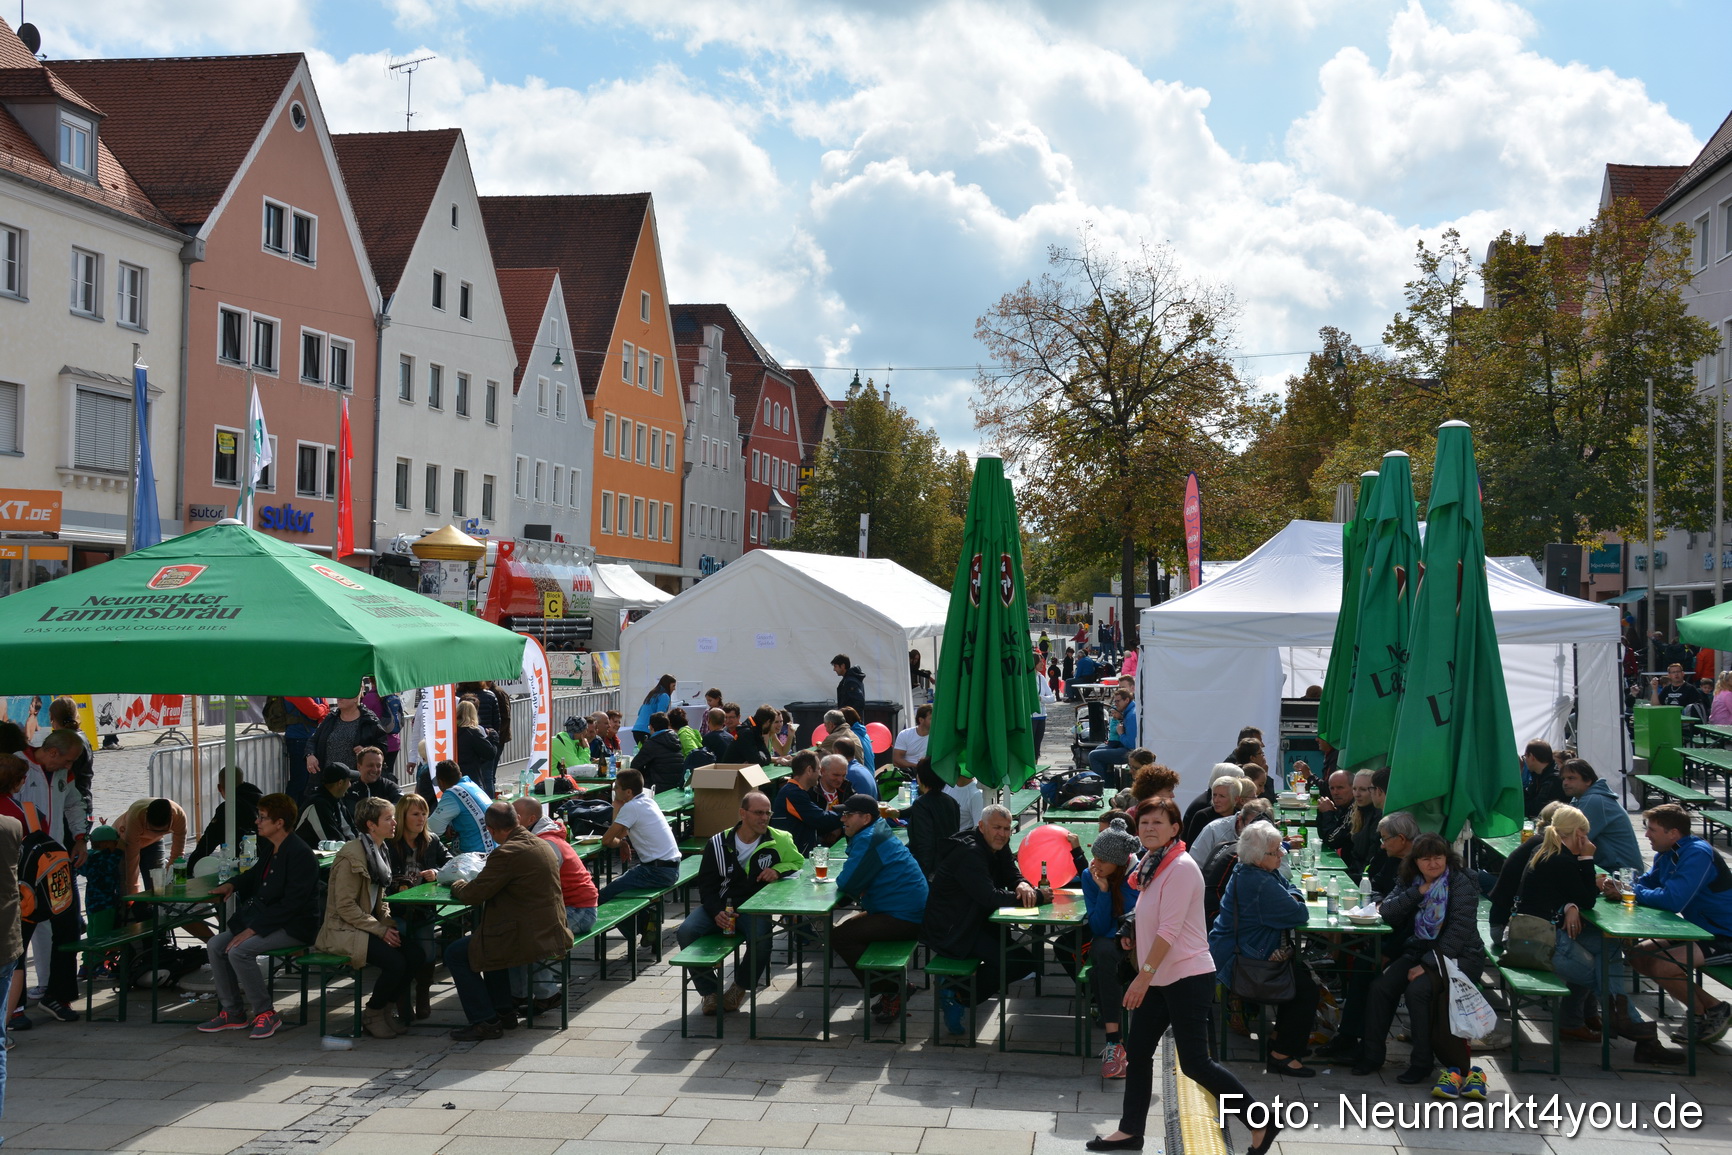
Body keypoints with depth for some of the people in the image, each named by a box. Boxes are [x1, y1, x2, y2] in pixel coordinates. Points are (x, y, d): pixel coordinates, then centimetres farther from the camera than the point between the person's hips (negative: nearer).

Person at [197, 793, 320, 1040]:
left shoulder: (300, 854, -20)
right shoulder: (268, 848, 9)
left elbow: (291, 903, -24)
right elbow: (256, 874, 32)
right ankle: (232, 1012, 7)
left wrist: (253, 929, -25)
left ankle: (266, 1013, -11)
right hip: (263, 918, 10)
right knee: (216, 946, -2)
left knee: (239, 951, -25)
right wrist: (233, 885, 11)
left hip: (293, 927, -10)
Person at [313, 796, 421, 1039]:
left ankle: (384, 1010, 3)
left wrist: (389, 925, 0)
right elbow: (345, 906, -18)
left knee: (414, 954, -15)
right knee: (395, 962, -27)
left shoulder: (380, 851, 12)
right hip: (343, 930, -8)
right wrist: (381, 930, -20)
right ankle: (371, 1016, -3)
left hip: (369, 924, 8)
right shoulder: (352, 855, -16)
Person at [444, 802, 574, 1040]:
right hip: (553, 934, 9)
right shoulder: (543, 845, 8)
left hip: (528, 939, -9)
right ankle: (503, 1010, 33)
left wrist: (457, 886, 7)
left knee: (455, 955, 4)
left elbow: (472, 895, -15)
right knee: (490, 940, 34)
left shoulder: (506, 853, -20)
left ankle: (486, 1021, 6)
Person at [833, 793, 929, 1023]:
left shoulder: (869, 841, -18)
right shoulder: (878, 833, 16)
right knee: (850, 926, 21)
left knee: (839, 936, -11)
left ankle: (889, 990, -2)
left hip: (903, 917, -11)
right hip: (912, 912, 11)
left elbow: (846, 883, -20)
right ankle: (892, 986, 19)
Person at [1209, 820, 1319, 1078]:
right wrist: (1295, 905, -2)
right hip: (1240, 963, -11)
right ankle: (1282, 1055, -1)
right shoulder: (1261, 885, -28)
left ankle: (1284, 1035, 32)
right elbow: (1300, 916, -23)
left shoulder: (1245, 872, 6)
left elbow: (1291, 889, 15)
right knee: (1307, 988, -7)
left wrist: (1292, 898, -8)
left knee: (1300, 971, 21)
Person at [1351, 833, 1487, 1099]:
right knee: (1380, 986, -17)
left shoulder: (1461, 883, -9)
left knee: (1418, 990, -30)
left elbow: (1460, 930, -18)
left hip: (1458, 955, -6)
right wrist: (1418, 892, -14)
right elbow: (1388, 913, -1)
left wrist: (1428, 964, -22)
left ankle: (1422, 1063, -16)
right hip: (1419, 950, 6)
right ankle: (1371, 1054, -5)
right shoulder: (1411, 882, 10)